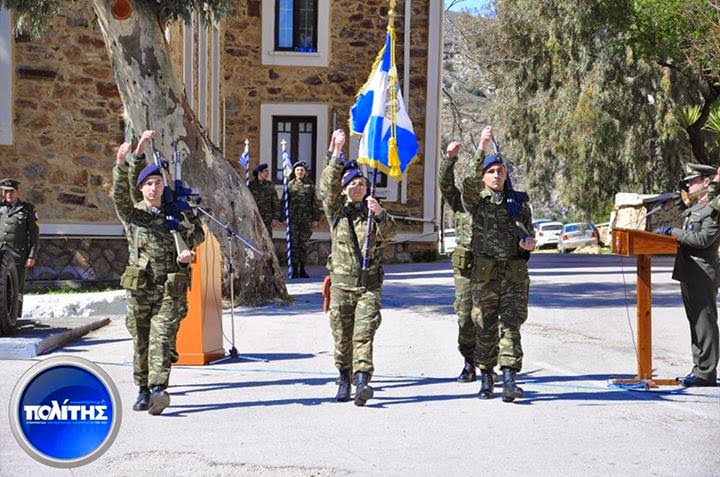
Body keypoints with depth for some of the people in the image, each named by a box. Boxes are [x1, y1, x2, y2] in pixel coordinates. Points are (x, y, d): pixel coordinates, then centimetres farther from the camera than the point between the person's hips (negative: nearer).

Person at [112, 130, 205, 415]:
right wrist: (123, 164, -27)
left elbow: (198, 233, 25)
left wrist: (188, 248, 3)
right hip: (140, 287, 0)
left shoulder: (176, 213, 12)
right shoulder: (131, 215, 6)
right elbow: (121, 192, -12)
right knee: (141, 342, 6)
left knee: (162, 339, -13)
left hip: (171, 289, 0)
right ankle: (143, 391, 19)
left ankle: (158, 391, -24)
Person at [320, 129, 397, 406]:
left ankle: (362, 382, -23)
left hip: (369, 283, -1)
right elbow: (327, 188, -9)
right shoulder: (336, 210, 8)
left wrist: (380, 215, -26)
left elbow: (389, 234, -6)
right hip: (342, 282, 1)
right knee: (342, 336, 6)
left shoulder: (373, 212, 10)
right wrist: (336, 155, -19)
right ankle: (344, 379, 21)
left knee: (364, 333, -12)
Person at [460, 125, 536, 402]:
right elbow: (470, 182, -16)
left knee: (511, 324, -8)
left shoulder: (519, 201, 14)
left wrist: (529, 241, -3)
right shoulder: (477, 200, 5)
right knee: (486, 327, 4)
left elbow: (529, 230, 21)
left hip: (515, 272, 1)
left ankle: (509, 379, -14)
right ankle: (486, 379, 16)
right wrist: (482, 149, -26)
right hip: (485, 272, -1)